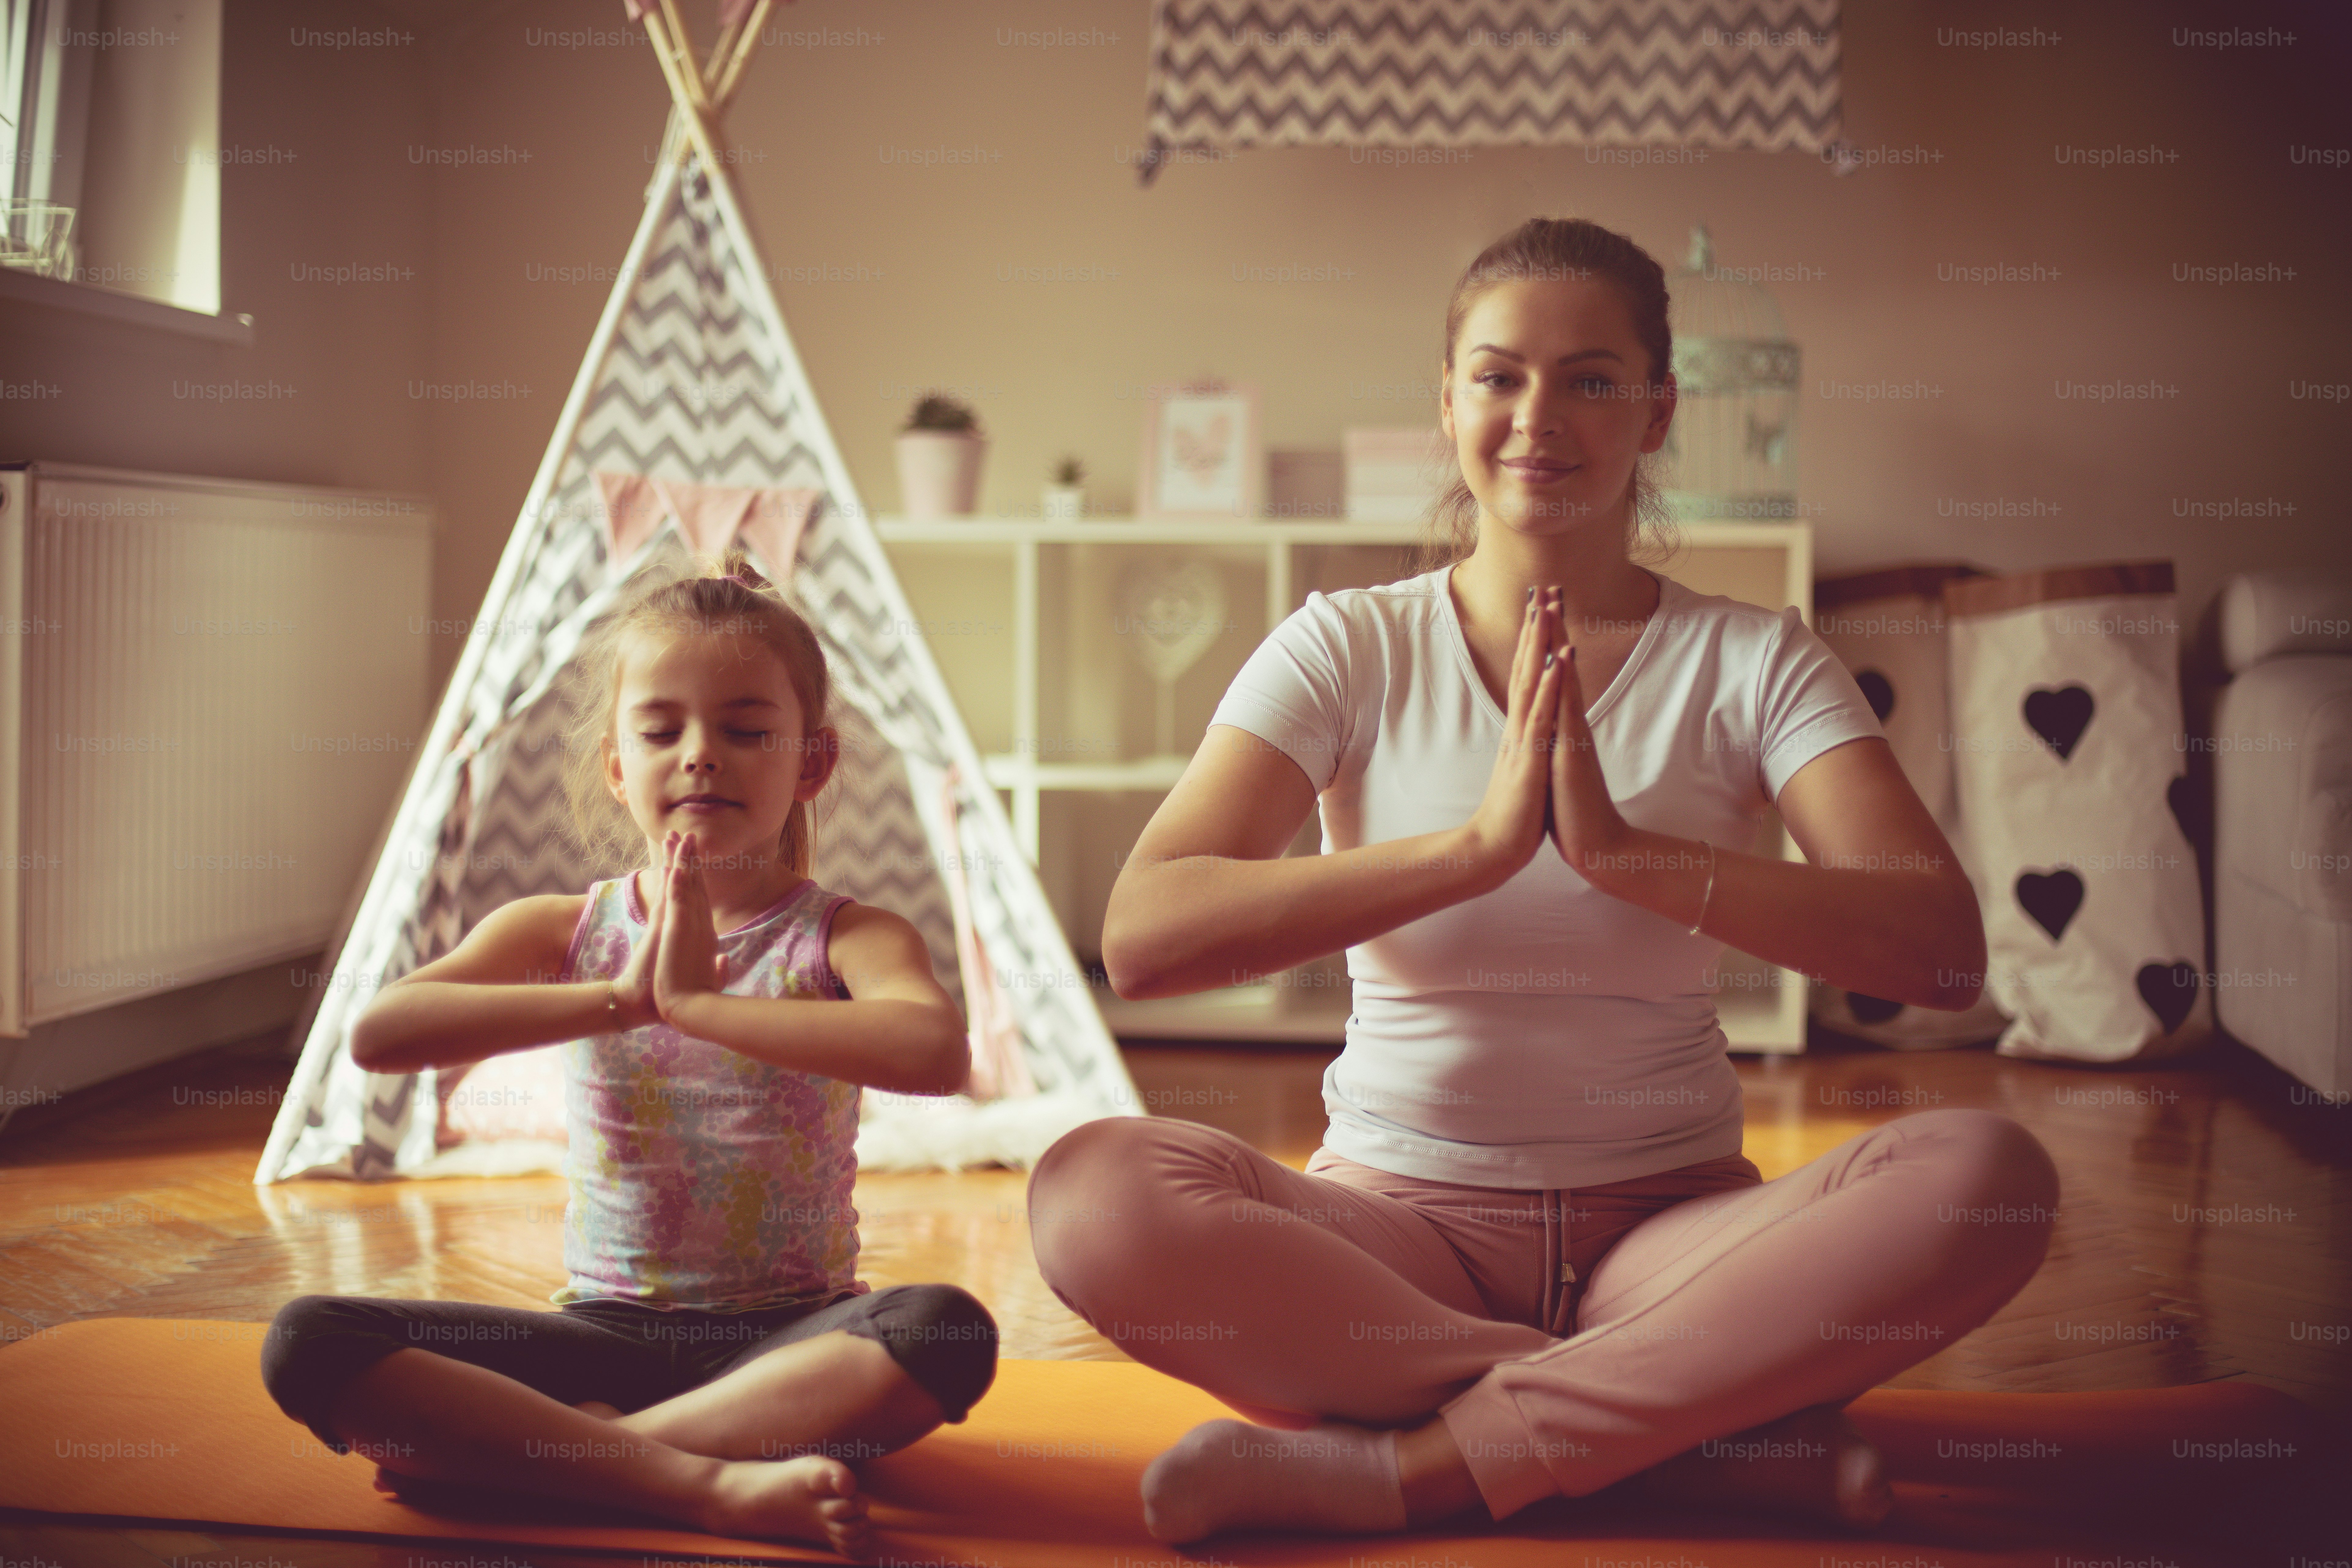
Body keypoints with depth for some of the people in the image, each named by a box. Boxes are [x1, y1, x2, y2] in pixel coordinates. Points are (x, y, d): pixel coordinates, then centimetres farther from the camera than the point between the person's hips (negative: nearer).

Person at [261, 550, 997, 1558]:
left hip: (788, 1338, -1)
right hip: (604, 1330, 2)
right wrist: (619, 996, -20)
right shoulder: (560, 934, 5)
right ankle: (712, 1483, -28)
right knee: (308, 1343, -19)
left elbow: (937, 1054, -26)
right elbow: (378, 1035, -13)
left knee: (947, 1335, -34)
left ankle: (508, 1448, -25)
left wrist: (697, 1001, -25)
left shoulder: (845, 940, -2)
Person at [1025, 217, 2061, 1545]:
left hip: (1669, 1223, 0)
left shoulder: (1752, 663, 3)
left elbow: (1945, 952, -13)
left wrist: (1624, 850, -24)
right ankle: (1718, 1432, -22)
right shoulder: (1349, 651, 2)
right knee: (1094, 1190, -30)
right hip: (1398, 1218, 0)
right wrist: (1475, 842, -24)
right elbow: (1143, 939, -14)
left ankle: (1393, 1465, -25)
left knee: (1992, 1174, -27)